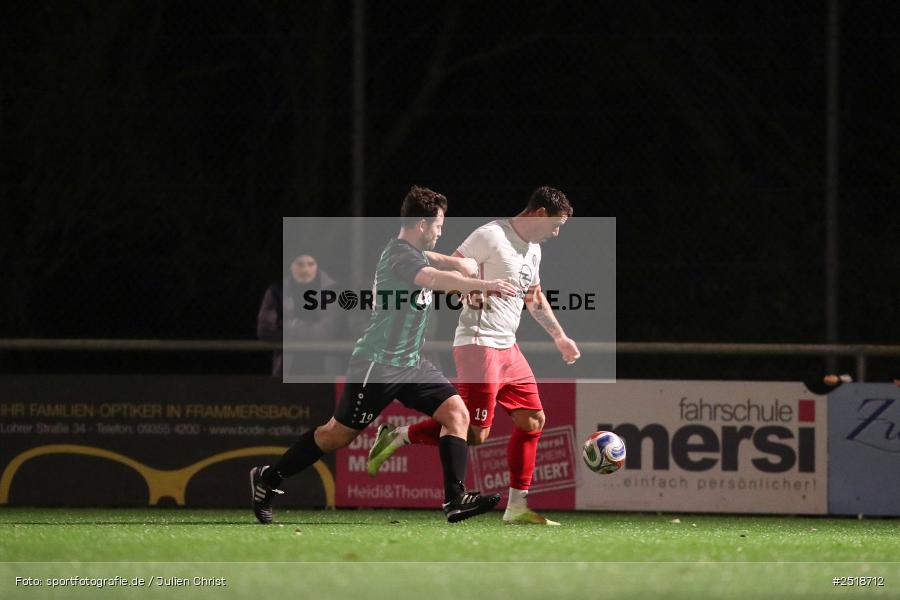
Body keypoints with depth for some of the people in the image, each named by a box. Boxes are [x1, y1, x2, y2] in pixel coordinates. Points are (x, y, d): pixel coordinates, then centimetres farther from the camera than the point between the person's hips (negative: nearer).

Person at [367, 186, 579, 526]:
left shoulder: (533, 249, 17)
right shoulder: (491, 236, -12)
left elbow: (535, 297, 31)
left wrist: (559, 337, 31)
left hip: (508, 347, 9)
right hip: (479, 343, -9)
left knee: (533, 419, 5)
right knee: (475, 433, -13)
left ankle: (517, 507, 8)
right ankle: (397, 437, 1)